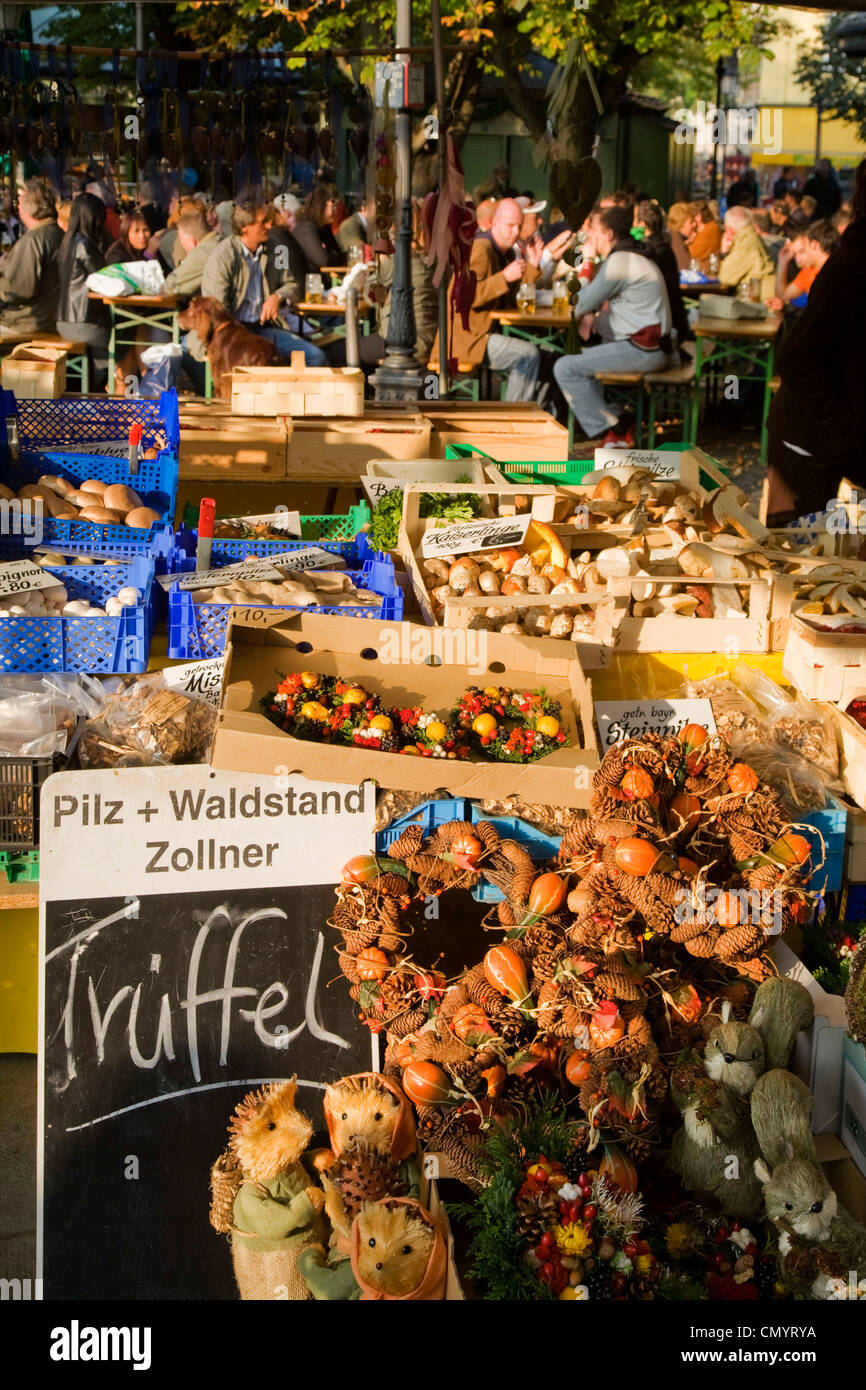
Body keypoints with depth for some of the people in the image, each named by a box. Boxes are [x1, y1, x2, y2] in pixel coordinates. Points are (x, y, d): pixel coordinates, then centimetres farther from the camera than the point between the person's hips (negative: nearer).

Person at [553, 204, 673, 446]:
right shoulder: (631, 257, 20)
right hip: (646, 346, 11)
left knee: (566, 369, -13)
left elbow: (582, 306, -10)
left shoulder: (619, 261, -14)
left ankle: (616, 433, -11)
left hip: (643, 350, -11)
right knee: (578, 358, 24)